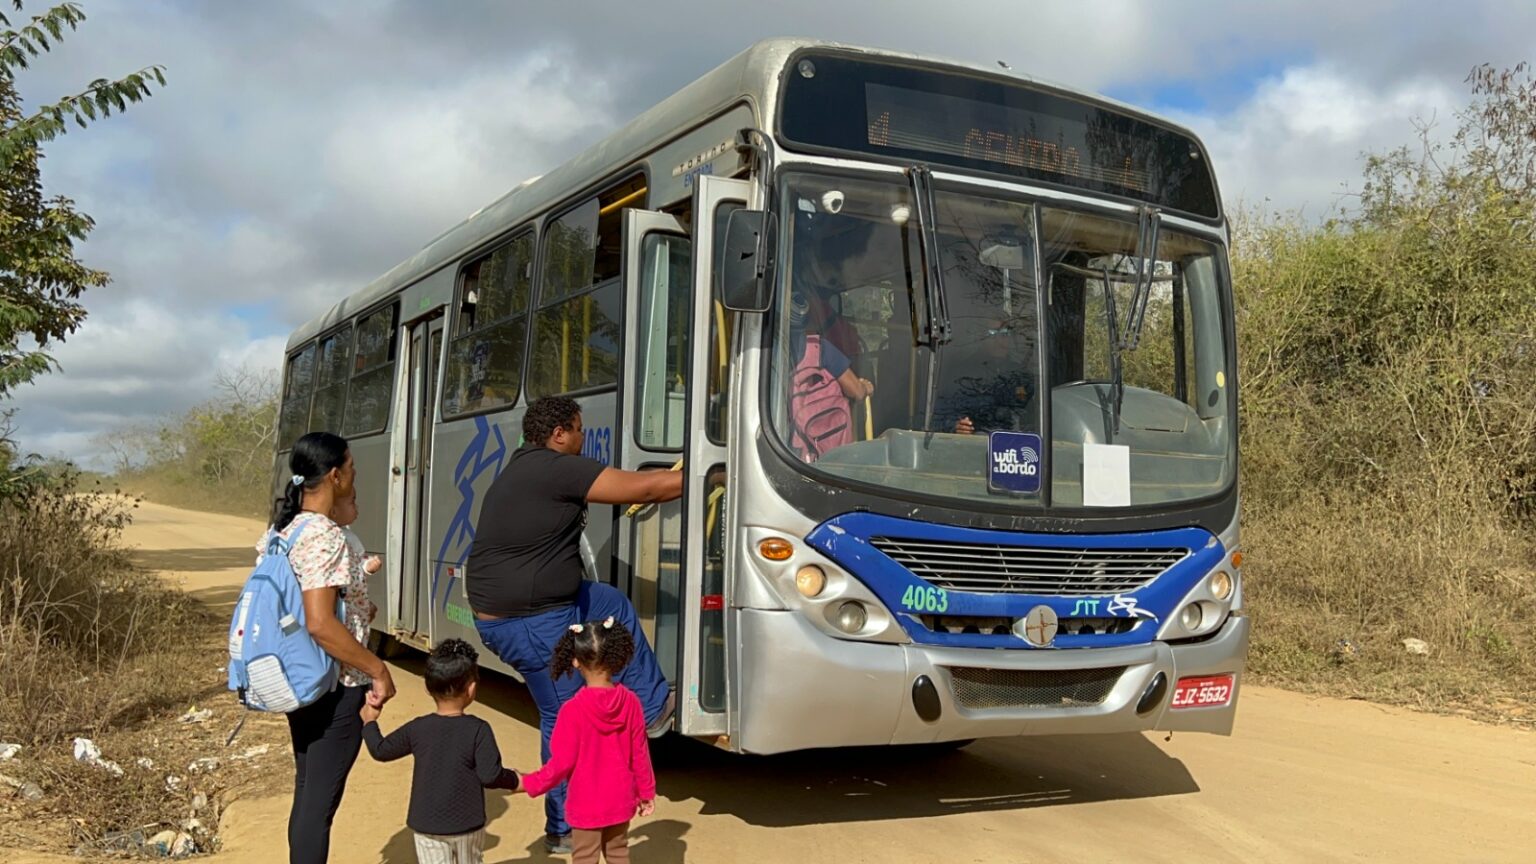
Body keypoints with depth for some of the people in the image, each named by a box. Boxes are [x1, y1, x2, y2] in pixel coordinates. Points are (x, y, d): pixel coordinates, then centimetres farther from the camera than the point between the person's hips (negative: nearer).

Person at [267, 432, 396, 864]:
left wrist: (356, 609, 22)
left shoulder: (286, 528, 7)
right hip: (335, 688, -9)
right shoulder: (326, 537, -22)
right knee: (321, 800, 0)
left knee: (307, 791, 19)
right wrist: (379, 670, -20)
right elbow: (320, 625, -28)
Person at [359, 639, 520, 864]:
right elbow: (490, 775, -17)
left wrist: (369, 722, 23)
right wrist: (514, 780, 2)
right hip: (467, 825, -1)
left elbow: (381, 750, 7)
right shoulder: (478, 729, -14)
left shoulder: (417, 729, -6)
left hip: (427, 826, 1)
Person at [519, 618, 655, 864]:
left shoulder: (573, 709, -21)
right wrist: (647, 792, 10)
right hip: (621, 800, 4)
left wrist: (530, 784, -2)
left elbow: (562, 762, -17)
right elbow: (640, 752, -2)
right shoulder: (630, 702, -10)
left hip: (586, 804, -4)